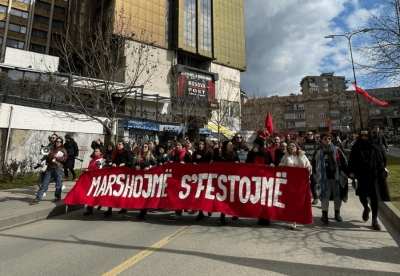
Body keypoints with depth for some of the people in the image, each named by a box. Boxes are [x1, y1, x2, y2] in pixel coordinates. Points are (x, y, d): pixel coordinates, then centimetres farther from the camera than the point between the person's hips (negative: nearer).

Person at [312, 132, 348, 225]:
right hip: (324, 177, -1)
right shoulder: (318, 151, 3)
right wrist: (315, 175, 7)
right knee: (325, 194, -6)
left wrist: (346, 173, 1)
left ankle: (337, 213, 27)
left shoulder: (337, 150, 4)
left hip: (336, 176, 2)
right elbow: (313, 164, 8)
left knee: (338, 194, 10)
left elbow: (344, 162, 6)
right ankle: (324, 214, -4)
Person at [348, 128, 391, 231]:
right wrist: (352, 172, -6)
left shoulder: (375, 148, -1)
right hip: (361, 176, 0)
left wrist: (382, 174, -3)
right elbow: (352, 161, 2)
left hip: (373, 176, 0)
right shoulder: (356, 147, 0)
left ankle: (375, 220, 17)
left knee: (374, 198, 4)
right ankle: (366, 208, 35)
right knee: (362, 194, -1)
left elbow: (381, 162, 2)